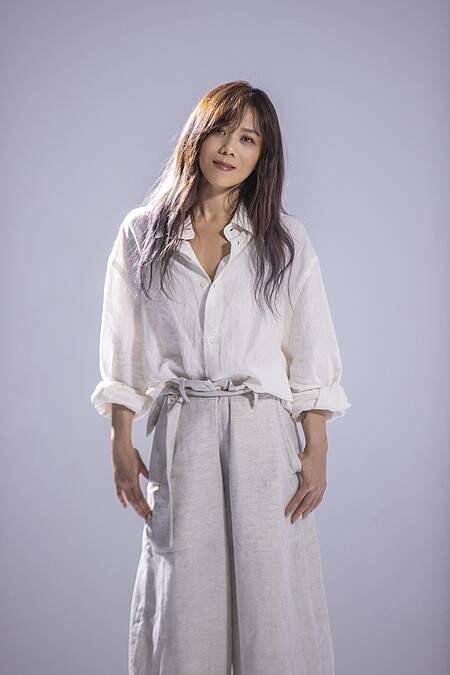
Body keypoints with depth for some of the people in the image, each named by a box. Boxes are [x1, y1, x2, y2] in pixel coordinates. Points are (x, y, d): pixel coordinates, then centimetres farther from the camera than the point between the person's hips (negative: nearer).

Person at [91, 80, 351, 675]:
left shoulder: (285, 241, 7)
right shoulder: (143, 233, 7)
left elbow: (312, 357, 5)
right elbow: (125, 352, 8)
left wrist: (317, 452, -1)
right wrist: (121, 444, 2)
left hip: (263, 430, 0)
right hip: (180, 430, 0)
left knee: (272, 596, 0)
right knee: (183, 600, 3)